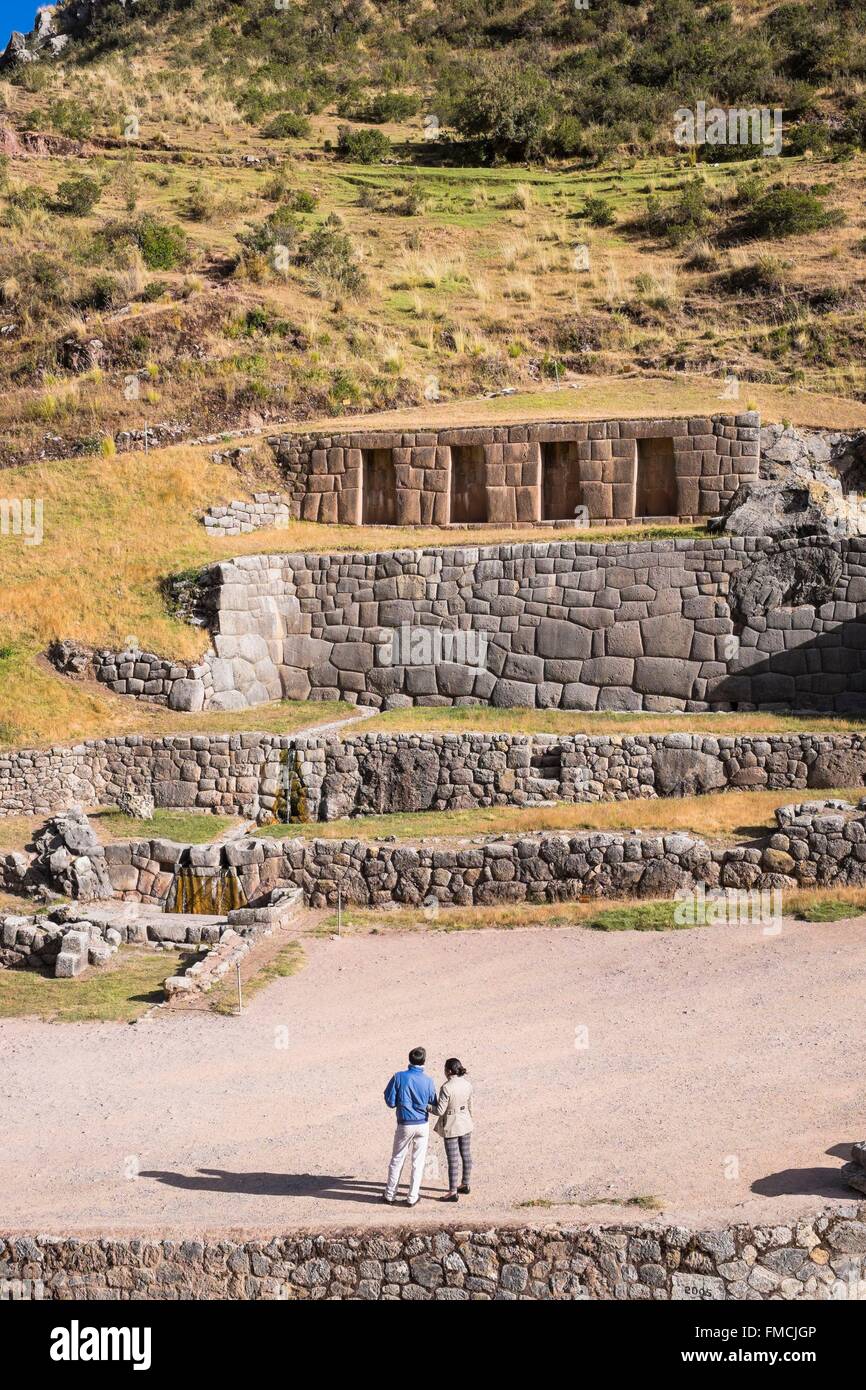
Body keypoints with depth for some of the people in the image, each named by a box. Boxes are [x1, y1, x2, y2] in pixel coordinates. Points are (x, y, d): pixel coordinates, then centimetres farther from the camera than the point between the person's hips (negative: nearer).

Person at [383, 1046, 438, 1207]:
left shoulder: (399, 1077, -12)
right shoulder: (428, 1080, -8)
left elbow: (390, 1102, -10)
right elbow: (433, 1104, 3)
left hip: (405, 1125, -1)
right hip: (423, 1125, 1)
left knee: (397, 1160, 13)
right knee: (418, 1162, 10)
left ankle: (390, 1195, 20)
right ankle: (412, 1198, 13)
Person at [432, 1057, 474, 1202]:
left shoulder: (446, 1088, -24)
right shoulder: (467, 1084, -4)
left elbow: (440, 1110, -23)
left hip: (451, 1126, -7)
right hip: (465, 1124, 7)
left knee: (452, 1159, 1)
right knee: (466, 1155, 18)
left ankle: (453, 1192, 7)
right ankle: (465, 1184, 32)